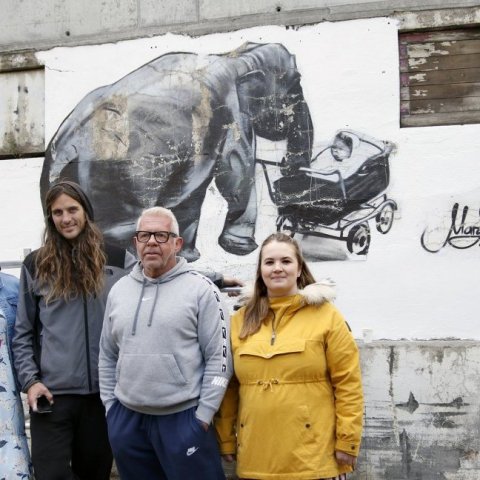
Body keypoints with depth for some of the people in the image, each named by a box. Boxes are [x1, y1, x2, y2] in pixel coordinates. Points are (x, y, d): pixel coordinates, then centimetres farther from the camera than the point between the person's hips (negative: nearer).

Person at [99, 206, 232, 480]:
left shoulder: (201, 289, -6)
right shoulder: (119, 290, 9)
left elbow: (219, 357, -8)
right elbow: (107, 357, 16)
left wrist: (203, 415, -9)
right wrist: (110, 406, 11)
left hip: (184, 418, -4)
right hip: (127, 419, 5)